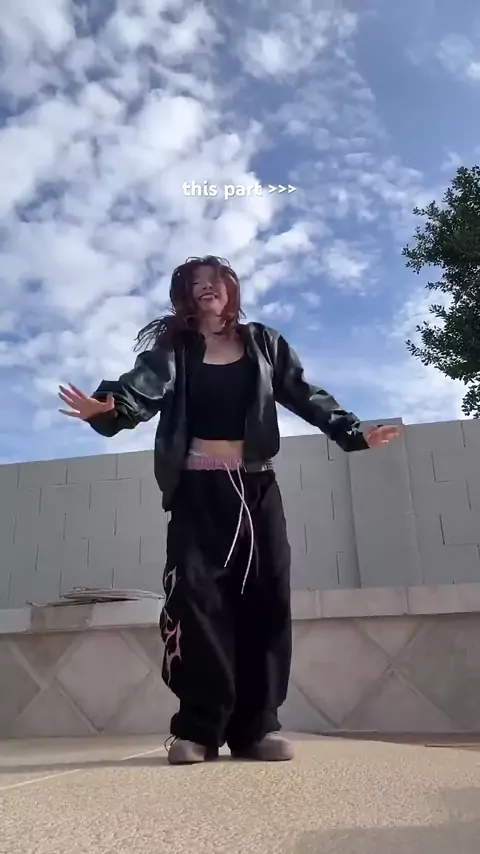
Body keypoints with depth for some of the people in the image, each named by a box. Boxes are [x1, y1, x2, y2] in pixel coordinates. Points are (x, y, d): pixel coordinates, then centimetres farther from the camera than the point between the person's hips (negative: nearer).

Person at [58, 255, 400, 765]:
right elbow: (143, 387, -13)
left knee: (264, 595, -3)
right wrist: (108, 407, -34)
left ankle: (257, 725, 4)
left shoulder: (262, 344, 12)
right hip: (197, 487, -1)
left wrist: (352, 433, 3)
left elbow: (306, 395, 12)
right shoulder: (173, 347, 6)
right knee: (195, 594, -11)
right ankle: (198, 727, -2)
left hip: (255, 484, 2)